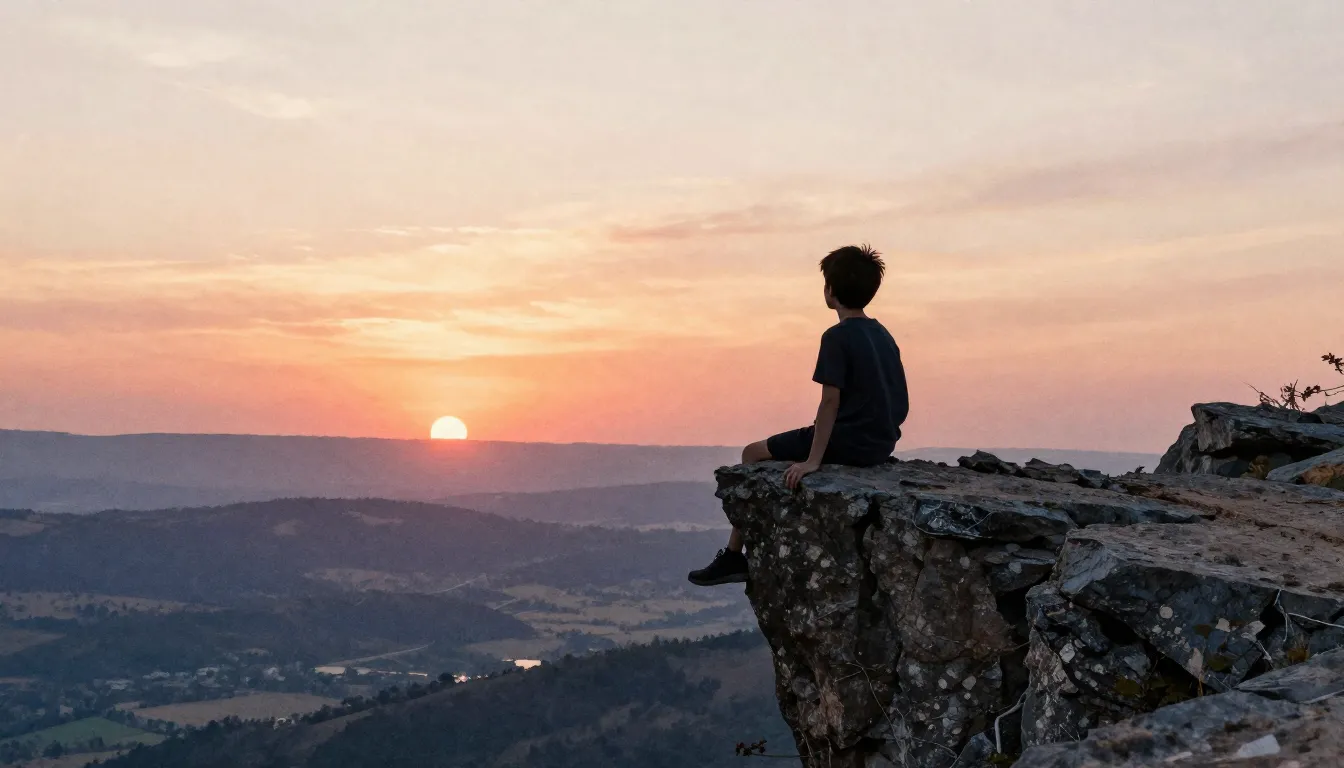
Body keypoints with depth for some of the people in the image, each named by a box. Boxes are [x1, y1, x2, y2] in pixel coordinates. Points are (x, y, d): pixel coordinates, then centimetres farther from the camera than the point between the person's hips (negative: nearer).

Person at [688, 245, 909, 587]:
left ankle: (734, 555, 11)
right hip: (881, 445, 8)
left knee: (753, 454, 7)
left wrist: (813, 460, -23)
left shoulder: (837, 337, -15)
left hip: (848, 443, -8)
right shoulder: (884, 336, 10)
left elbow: (830, 401, -23)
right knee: (800, 445, 32)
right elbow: (901, 406, 11)